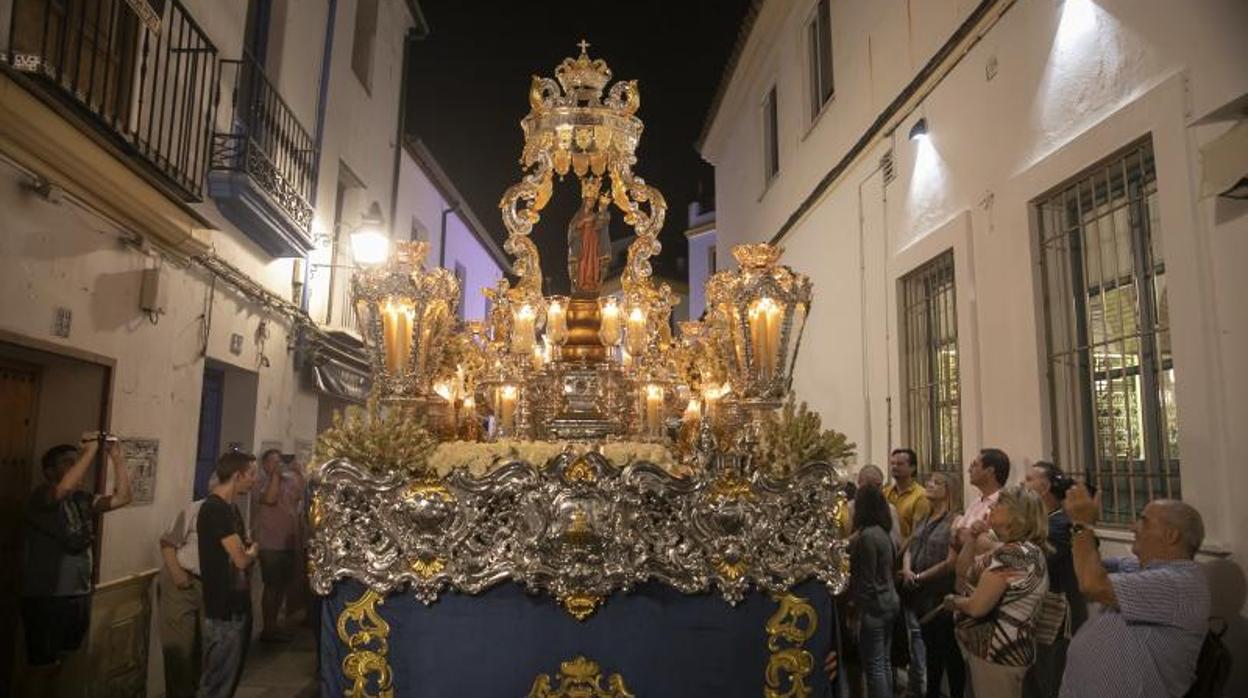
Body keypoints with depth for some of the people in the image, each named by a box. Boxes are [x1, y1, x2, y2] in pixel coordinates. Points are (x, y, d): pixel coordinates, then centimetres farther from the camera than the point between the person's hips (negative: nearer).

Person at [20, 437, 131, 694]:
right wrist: (91, 449, -28)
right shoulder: (42, 497, -11)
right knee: (42, 665, 4)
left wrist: (116, 457, -4)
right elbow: (65, 487, -33)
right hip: (46, 598, -7)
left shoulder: (83, 500, 9)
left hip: (79, 595, 7)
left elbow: (122, 497, 3)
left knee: (58, 663, 18)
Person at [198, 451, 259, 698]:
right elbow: (241, 559, -21)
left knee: (231, 677, 20)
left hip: (237, 605, 10)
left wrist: (247, 552, -5)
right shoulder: (215, 509, -20)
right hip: (224, 611, -10)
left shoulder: (230, 507, 10)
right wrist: (252, 552, -1)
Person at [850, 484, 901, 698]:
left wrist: (858, 609, -12)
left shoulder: (866, 535, -20)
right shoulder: (883, 532, 7)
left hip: (873, 607, -9)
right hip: (889, 602, 9)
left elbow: (866, 580, -19)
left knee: (874, 666, -2)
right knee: (884, 662, 16)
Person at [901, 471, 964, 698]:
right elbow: (909, 550, 10)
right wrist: (907, 571, -10)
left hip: (943, 597, -7)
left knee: (950, 653, 6)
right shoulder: (923, 520, 11)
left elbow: (952, 562, -18)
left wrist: (920, 577, -13)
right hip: (922, 596, 7)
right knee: (931, 650, 21)